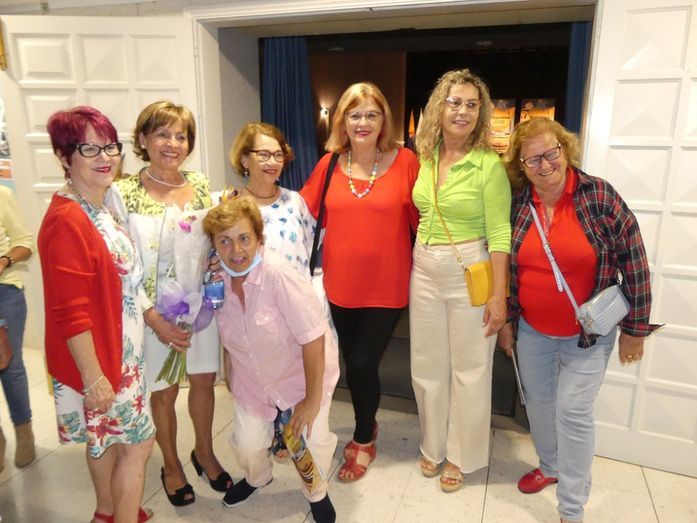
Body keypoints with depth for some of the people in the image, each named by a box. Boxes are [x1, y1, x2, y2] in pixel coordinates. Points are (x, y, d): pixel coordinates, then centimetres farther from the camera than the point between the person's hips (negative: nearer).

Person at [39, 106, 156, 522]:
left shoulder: (101, 208, 6)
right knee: (138, 443, 6)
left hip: (119, 351, 9)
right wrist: (93, 378, -21)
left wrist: (153, 317, 13)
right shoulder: (66, 221, -24)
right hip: (97, 360, -9)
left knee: (106, 438, 24)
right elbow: (70, 313, -24)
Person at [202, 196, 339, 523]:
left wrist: (313, 400, -20)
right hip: (252, 379, 4)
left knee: (313, 439, -10)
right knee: (247, 445, 2)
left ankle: (317, 494, 26)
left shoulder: (279, 274, -31)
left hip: (303, 371, -4)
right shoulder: (217, 279, -12)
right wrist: (232, 375, 12)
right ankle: (257, 479, 40)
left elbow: (313, 339, -27)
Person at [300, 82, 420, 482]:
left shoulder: (405, 161, -7)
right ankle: (368, 429, 45)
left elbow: (421, 218, -3)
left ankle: (363, 441, 33)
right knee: (354, 363, 15)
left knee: (362, 364, 2)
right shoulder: (330, 164, 2)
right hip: (340, 284, 3)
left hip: (387, 287, -3)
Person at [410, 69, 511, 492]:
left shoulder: (489, 164, -12)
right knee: (427, 365, 15)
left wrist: (499, 297, -16)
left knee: (469, 369, 10)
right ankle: (433, 444, 37)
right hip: (424, 270, 5)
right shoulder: (425, 158, 4)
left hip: (470, 274, -5)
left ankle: (461, 455, 31)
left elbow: (500, 234, -13)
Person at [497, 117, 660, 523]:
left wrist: (635, 329, -8)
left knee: (572, 412, 0)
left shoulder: (599, 195, -15)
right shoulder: (516, 205, -6)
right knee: (538, 402, 17)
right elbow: (504, 267, 4)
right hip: (531, 330, 4)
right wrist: (506, 321, 7)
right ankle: (550, 467, 44)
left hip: (589, 333, -3)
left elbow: (634, 263, -10)